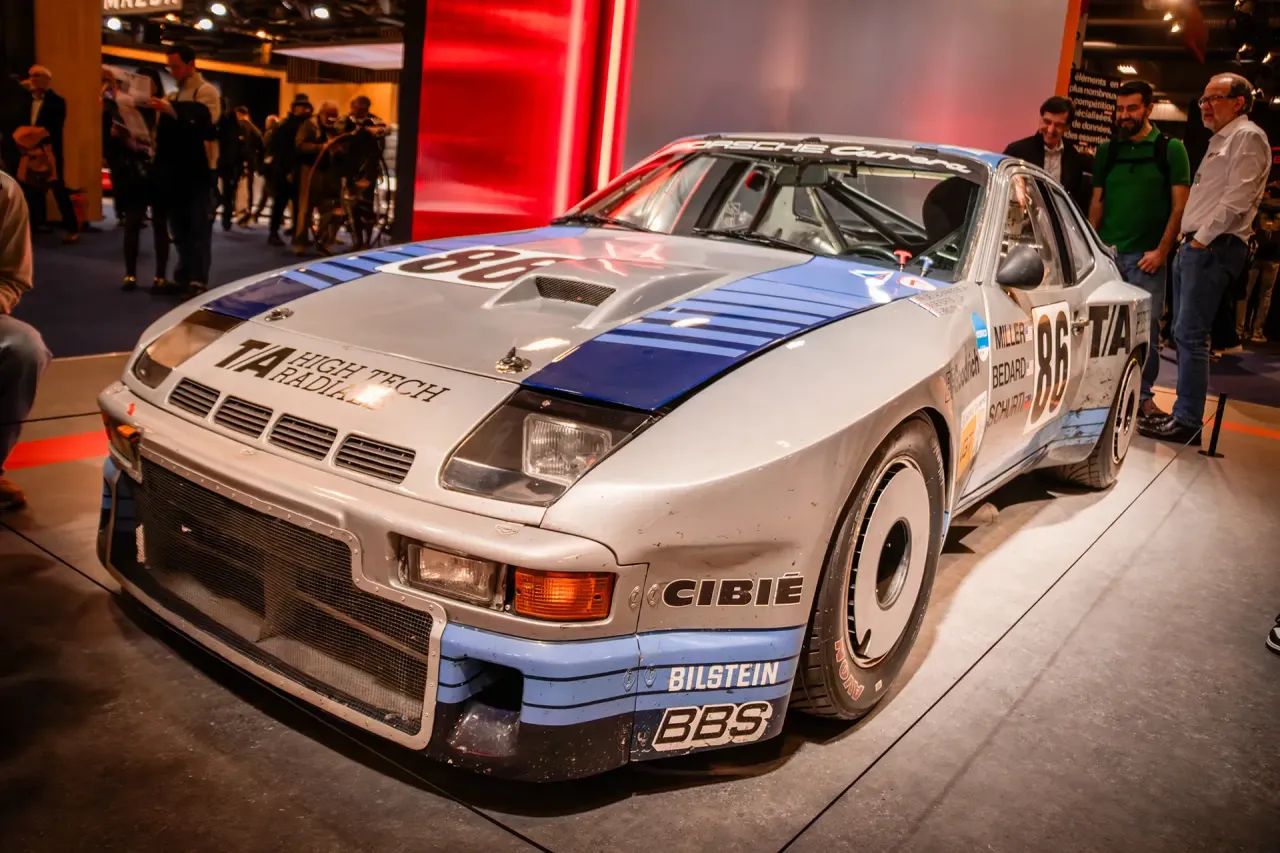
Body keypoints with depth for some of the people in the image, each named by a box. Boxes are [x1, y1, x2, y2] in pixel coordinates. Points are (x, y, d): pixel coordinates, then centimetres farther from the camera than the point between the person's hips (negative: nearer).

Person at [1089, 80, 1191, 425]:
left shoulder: (1171, 150, 2)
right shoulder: (1106, 151, 11)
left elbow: (1180, 206, -1)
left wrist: (1161, 251, -10)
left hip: (1146, 255, -3)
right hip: (1106, 252, 3)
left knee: (1145, 327, -1)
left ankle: (1143, 394, 8)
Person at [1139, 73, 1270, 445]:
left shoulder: (1247, 137, -5)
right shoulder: (1220, 141, 25)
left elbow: (1237, 198, -16)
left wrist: (1202, 238, -15)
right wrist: (1189, 241, 16)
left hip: (1214, 248, -10)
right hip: (1195, 246, 10)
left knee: (1191, 335, -13)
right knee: (1184, 334, 9)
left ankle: (1187, 421, -12)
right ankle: (1185, 413, 14)